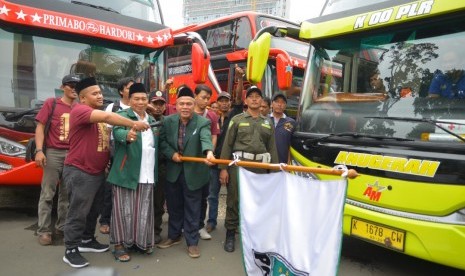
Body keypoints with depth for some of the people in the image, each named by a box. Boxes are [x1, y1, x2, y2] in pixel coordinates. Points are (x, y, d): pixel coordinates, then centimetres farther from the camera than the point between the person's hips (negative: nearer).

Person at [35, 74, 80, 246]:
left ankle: (62, 228, 19)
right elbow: (40, 127, -1)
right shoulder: (51, 103, 3)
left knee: (67, 194, 9)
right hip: (53, 153, -3)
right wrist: (39, 150, -13)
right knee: (47, 194, -1)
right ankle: (44, 231, 6)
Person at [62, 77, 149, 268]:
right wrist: (133, 124, -31)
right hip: (79, 172, -9)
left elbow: (106, 137, 21)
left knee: (93, 211, 18)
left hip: (97, 172, 9)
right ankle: (71, 251, 11)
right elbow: (107, 116, -32)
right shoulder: (80, 110, -17)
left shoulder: (98, 116, 16)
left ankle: (87, 241, 34)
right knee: (78, 213, -1)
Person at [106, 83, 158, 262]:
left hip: (147, 175, 6)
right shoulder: (122, 116, -4)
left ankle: (140, 241, 27)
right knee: (124, 210, 0)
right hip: (126, 172, -5)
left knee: (144, 210, 12)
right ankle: (120, 244, 14)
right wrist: (127, 135, -50)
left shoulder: (152, 121, 16)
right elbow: (118, 131, -26)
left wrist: (155, 171, 13)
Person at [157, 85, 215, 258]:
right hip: (173, 171, 4)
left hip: (193, 172, -3)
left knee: (192, 209, 7)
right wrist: (172, 154, -14)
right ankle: (174, 236, 36)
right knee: (174, 206, 17)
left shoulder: (203, 122, -14)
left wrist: (209, 152, -53)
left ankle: (192, 242, 21)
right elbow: (162, 140, 4)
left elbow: (206, 139, -32)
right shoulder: (168, 121, -3)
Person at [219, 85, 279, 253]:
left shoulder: (268, 123, 13)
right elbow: (227, 145, 0)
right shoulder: (237, 120, 4)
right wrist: (223, 168, -7)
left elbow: (272, 148, 11)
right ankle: (230, 233, 17)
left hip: (260, 166, 3)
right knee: (234, 200, 3)